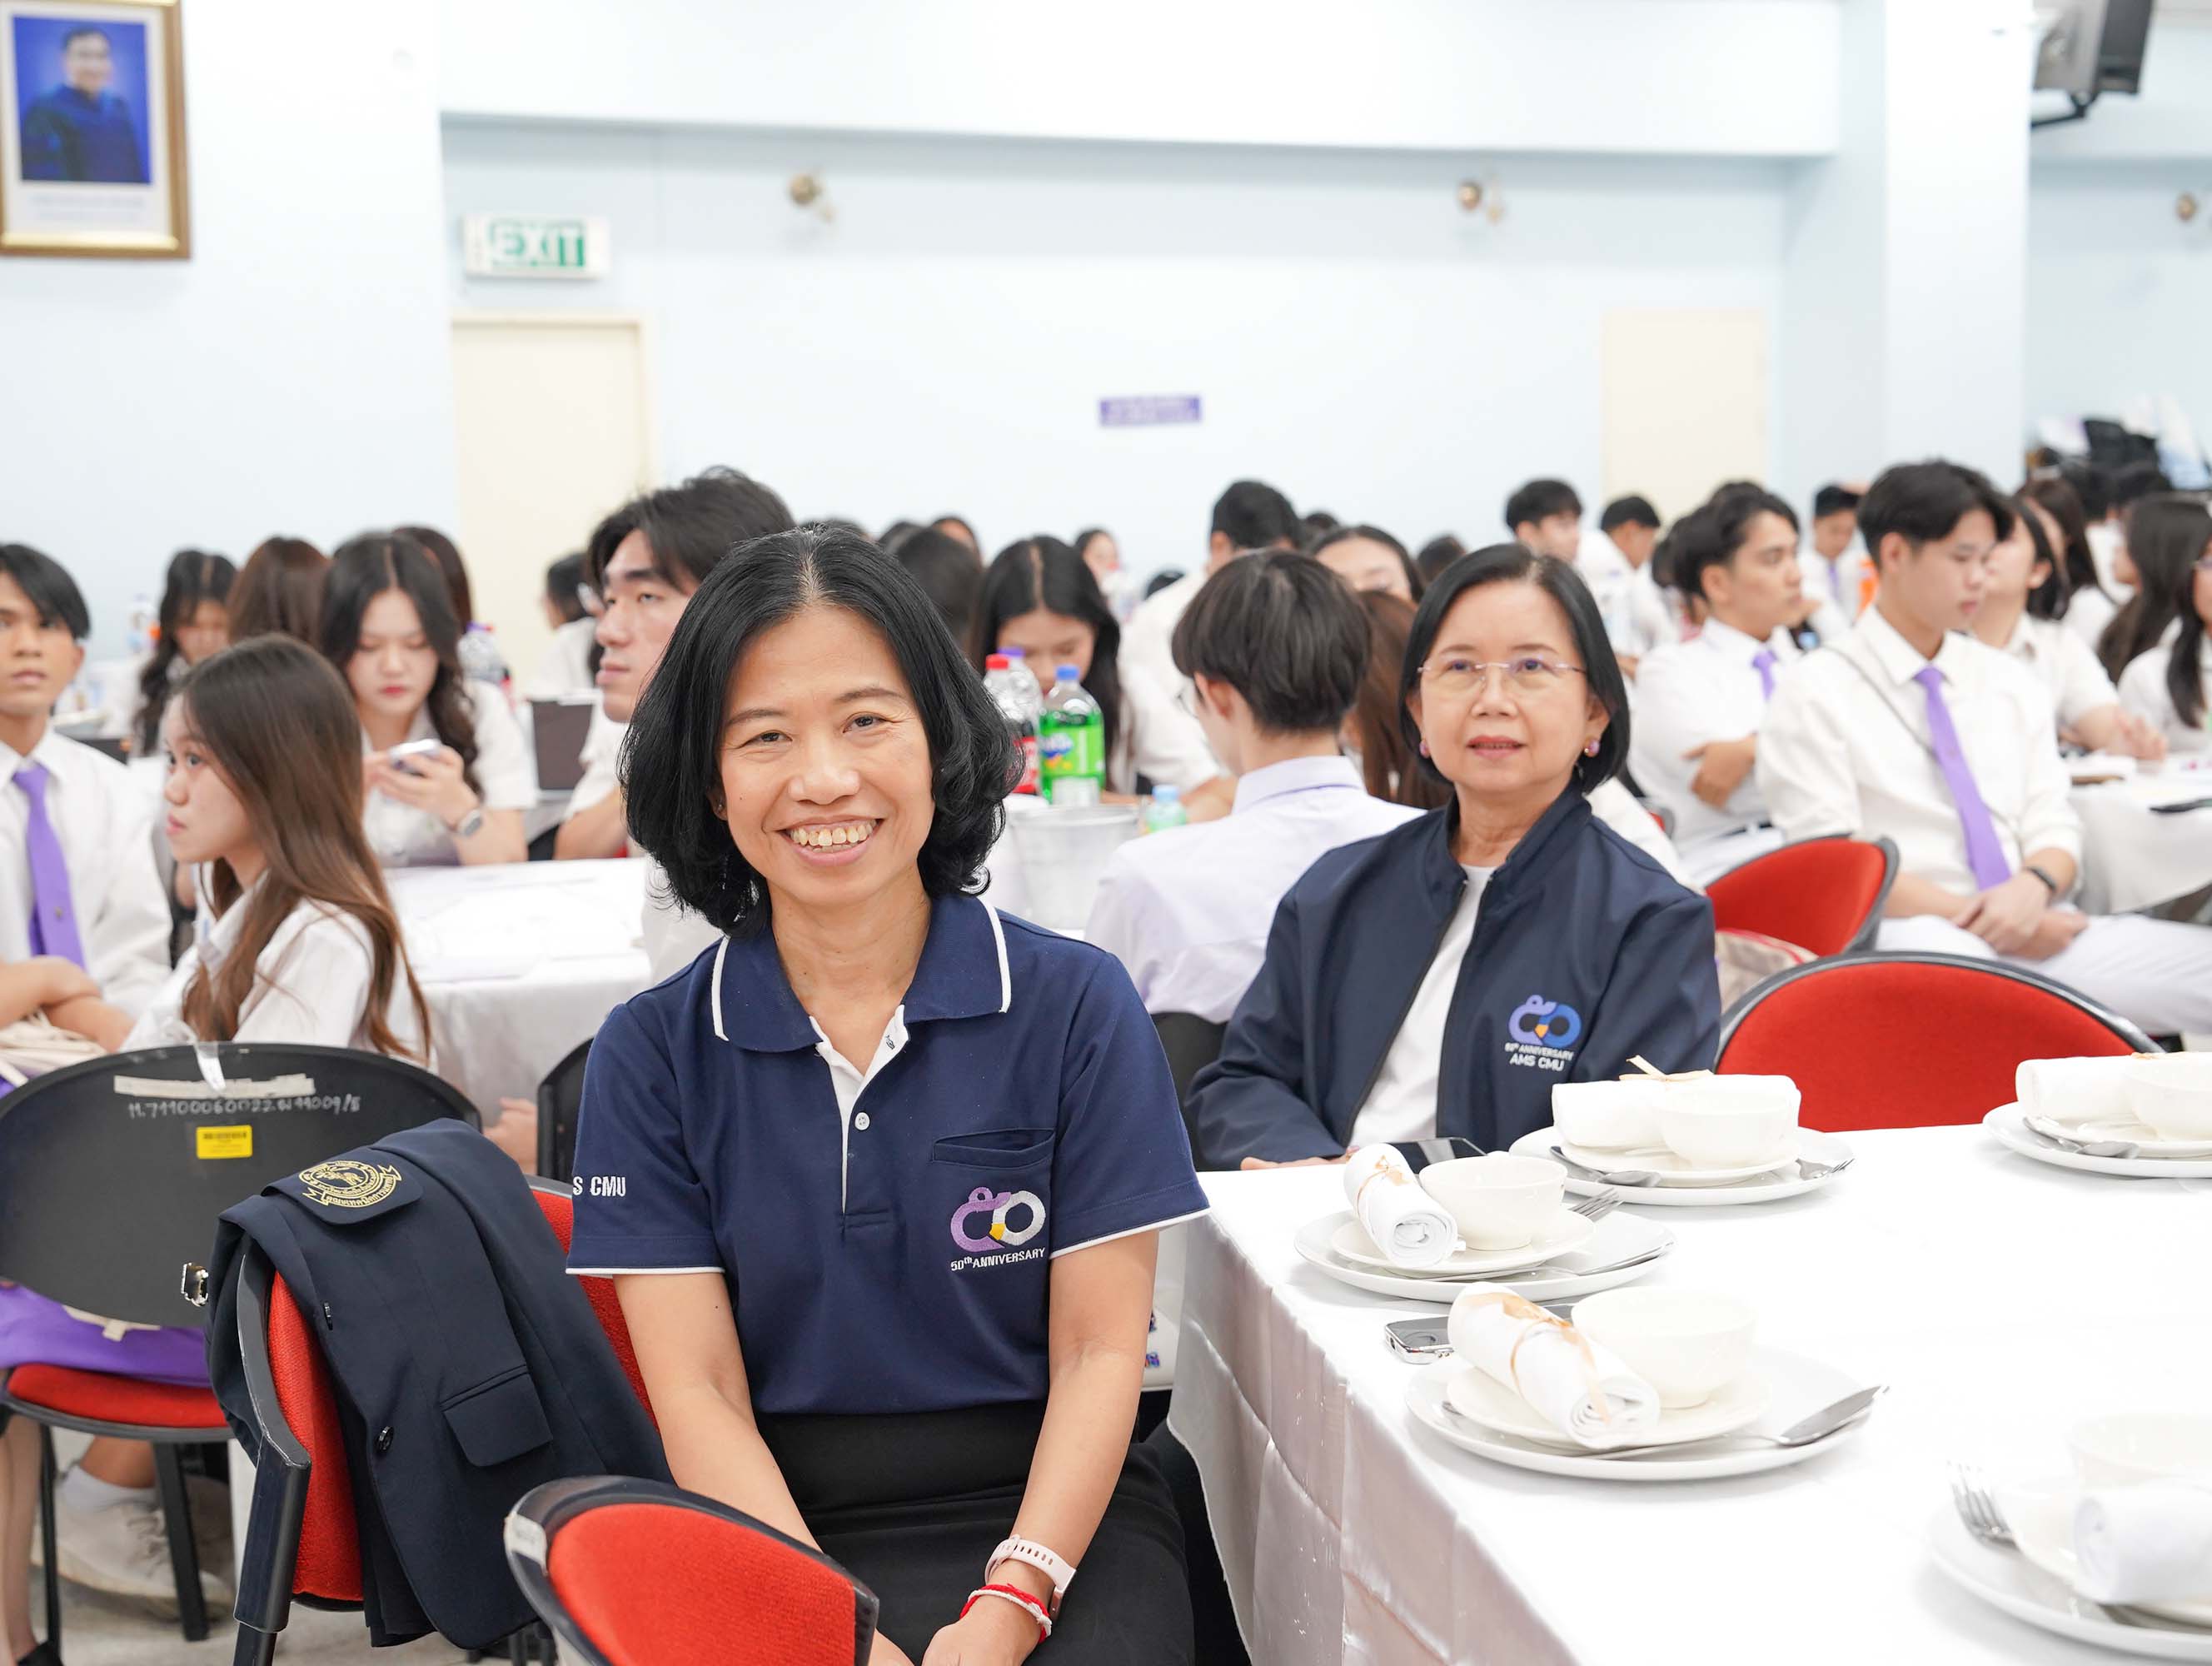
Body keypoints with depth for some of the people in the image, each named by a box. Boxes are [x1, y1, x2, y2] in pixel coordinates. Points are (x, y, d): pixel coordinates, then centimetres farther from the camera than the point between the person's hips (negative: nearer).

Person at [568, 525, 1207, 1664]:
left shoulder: (1077, 1006, 0)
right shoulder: (650, 1054, 2)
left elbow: (1099, 1350, -1)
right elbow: (698, 1395, -2)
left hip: (1053, 1522, 0)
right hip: (781, 1532, 0)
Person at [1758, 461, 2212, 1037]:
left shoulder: (2010, 682, 20)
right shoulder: (1816, 692, 2)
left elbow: (2054, 827, 15)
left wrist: (2034, 887, -10)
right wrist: (1979, 918, -14)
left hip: (2032, 931, 5)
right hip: (1905, 939, -4)